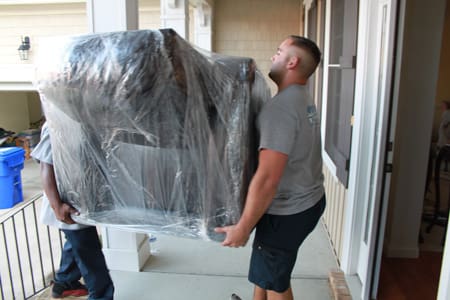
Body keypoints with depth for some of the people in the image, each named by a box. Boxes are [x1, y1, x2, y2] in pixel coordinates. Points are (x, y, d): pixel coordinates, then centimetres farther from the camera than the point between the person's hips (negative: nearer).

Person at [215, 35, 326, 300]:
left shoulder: (281, 107, -26)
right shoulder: (303, 99, 7)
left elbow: (267, 179, -30)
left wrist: (243, 228, -21)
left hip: (287, 211, -9)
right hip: (309, 200, 9)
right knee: (264, 268, 27)